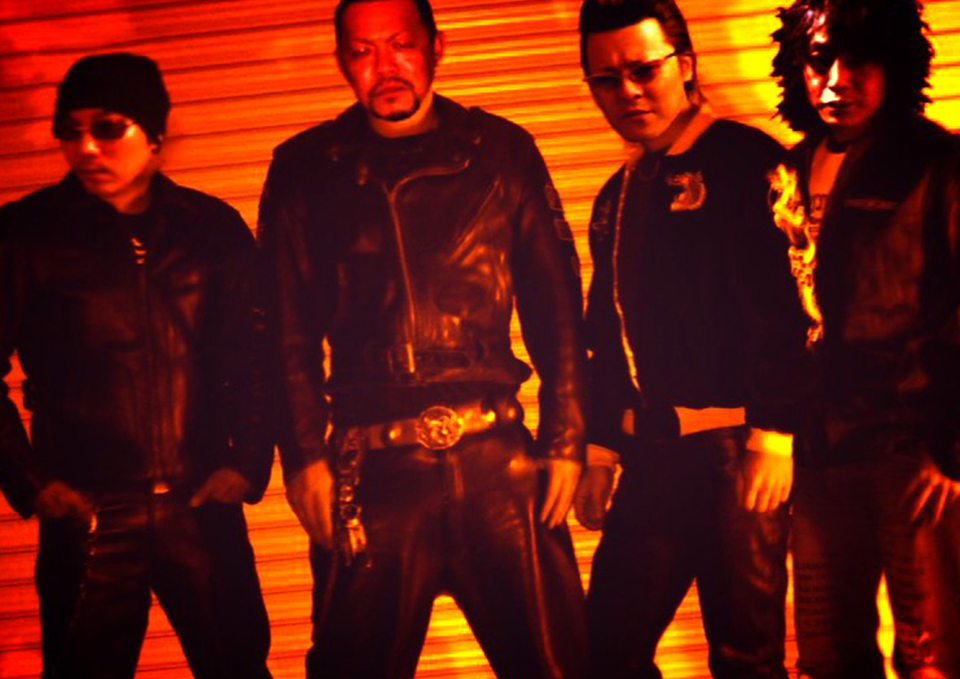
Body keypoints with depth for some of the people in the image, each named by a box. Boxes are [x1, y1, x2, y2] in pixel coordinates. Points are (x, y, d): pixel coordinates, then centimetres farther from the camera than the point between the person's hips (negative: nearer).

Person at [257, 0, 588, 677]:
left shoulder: (502, 152, 10)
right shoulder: (304, 171, 9)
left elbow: (557, 308, 9)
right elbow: (288, 332, 7)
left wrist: (565, 441, 2)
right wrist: (304, 456, -3)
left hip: (495, 459, 0)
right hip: (370, 470, 0)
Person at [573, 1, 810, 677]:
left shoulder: (744, 159, -5)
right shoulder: (618, 198, 19)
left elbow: (782, 304, -13)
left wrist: (773, 432, -19)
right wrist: (600, 445, 17)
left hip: (735, 447, -7)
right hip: (652, 455, 7)